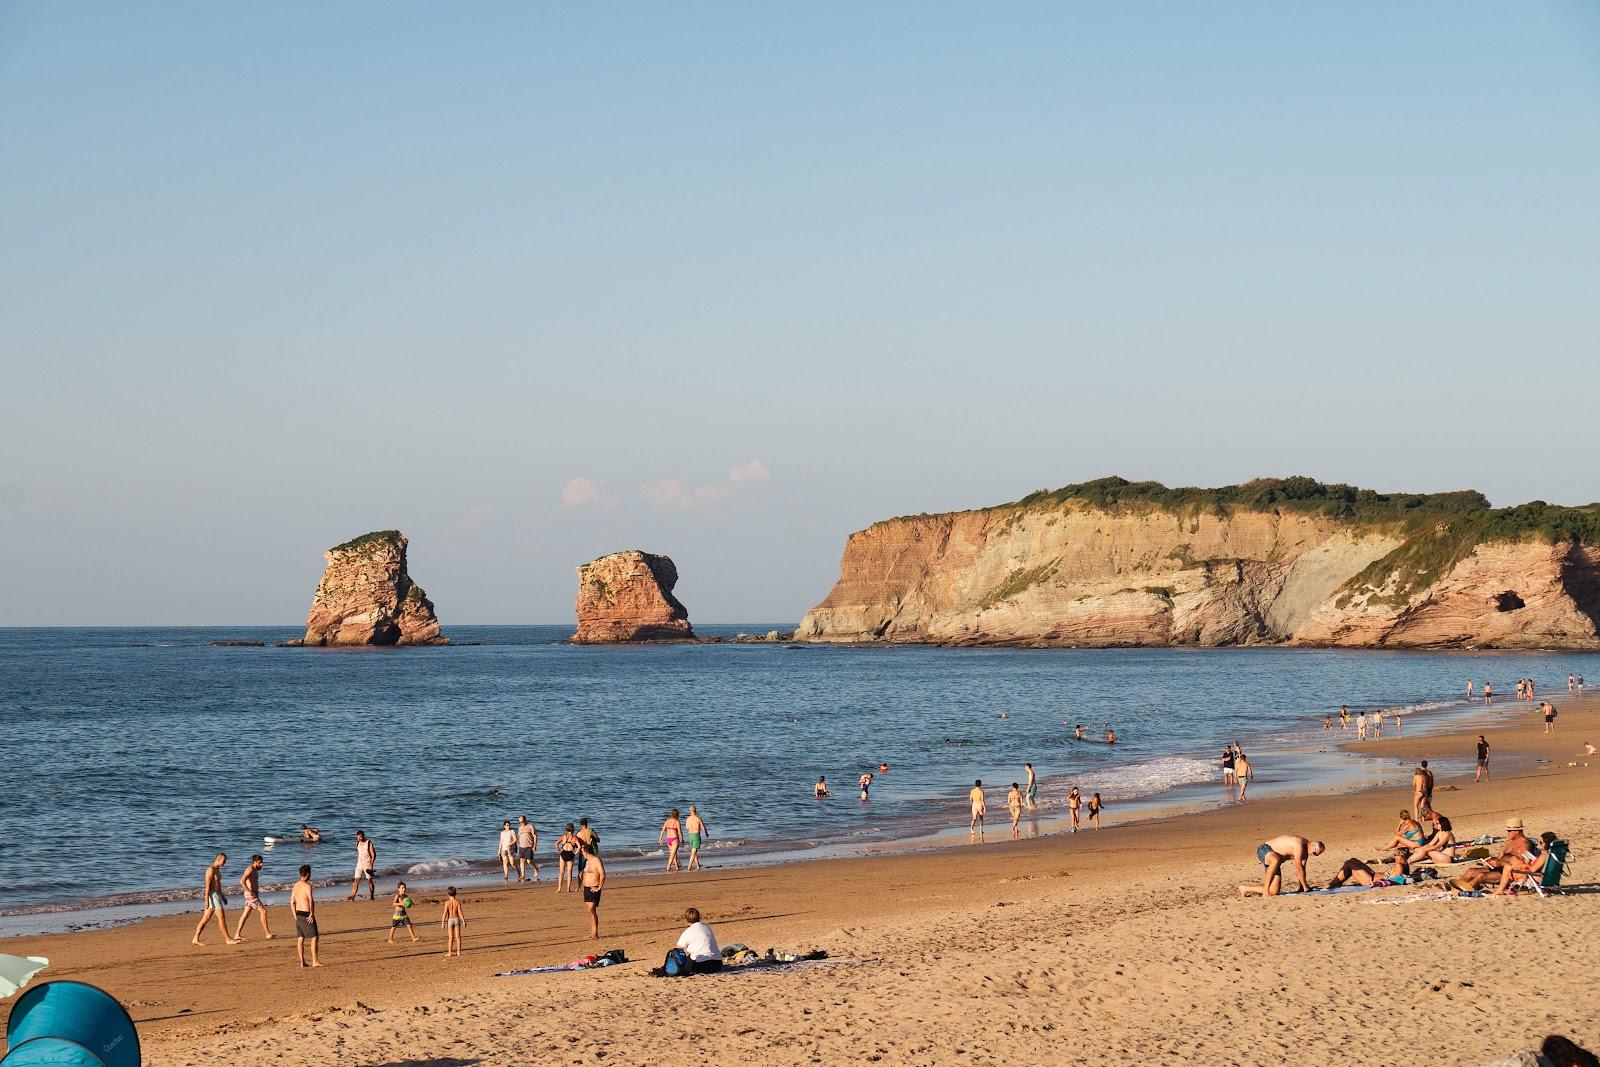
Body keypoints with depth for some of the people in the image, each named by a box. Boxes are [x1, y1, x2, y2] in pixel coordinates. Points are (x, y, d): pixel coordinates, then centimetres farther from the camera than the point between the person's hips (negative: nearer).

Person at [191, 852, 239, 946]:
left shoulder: (217, 869, 17)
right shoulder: (210, 870, -15)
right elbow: (207, 886, -19)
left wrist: (222, 896, 27)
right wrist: (206, 900, -22)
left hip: (217, 895, 10)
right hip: (212, 895, -10)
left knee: (206, 918, 8)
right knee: (221, 917, -7)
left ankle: (195, 939, 9)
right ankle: (228, 939, -4)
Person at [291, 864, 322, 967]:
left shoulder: (296, 885, 10)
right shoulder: (307, 886, -15)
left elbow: (292, 902, 13)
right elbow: (311, 901, -24)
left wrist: (295, 915, 17)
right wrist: (312, 914, -15)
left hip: (298, 915, 8)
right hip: (307, 915, -8)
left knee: (300, 938, 10)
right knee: (314, 937, -3)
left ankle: (302, 962, 12)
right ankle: (315, 961, -7)